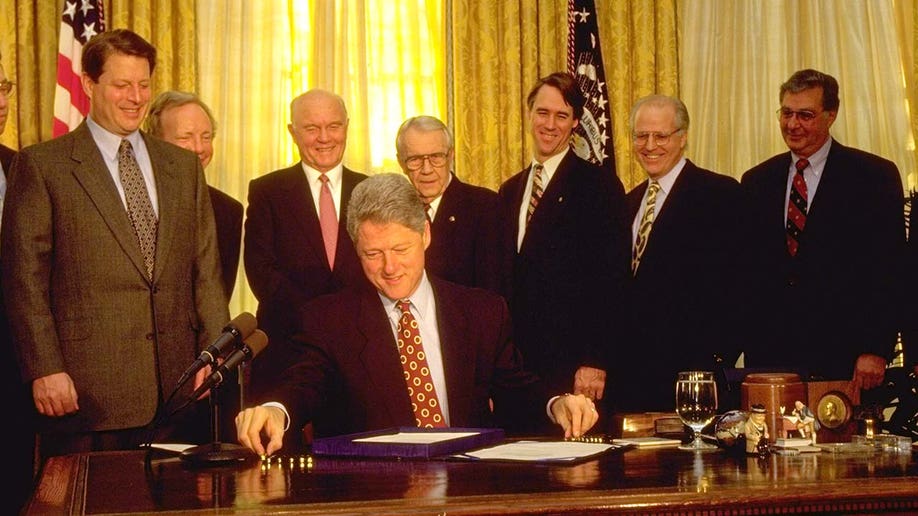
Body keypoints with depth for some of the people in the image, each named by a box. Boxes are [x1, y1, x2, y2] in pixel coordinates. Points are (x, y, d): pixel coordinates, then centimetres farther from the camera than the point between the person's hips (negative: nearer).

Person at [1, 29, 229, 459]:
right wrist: (45, 370, -10)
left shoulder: (184, 166, 15)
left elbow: (206, 270, 14)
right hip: (88, 388, -3)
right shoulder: (41, 165, 2)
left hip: (176, 387, 4)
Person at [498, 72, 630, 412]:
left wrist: (595, 362, -15)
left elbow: (610, 281, -9)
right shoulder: (509, 192, 16)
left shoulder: (599, 186, -4)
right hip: (516, 364, 6)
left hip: (572, 364, -5)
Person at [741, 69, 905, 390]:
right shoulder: (756, 181, 12)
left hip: (844, 356, -3)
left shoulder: (876, 176, -1)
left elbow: (890, 271, -5)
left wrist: (876, 350, -11)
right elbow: (749, 270, 12)